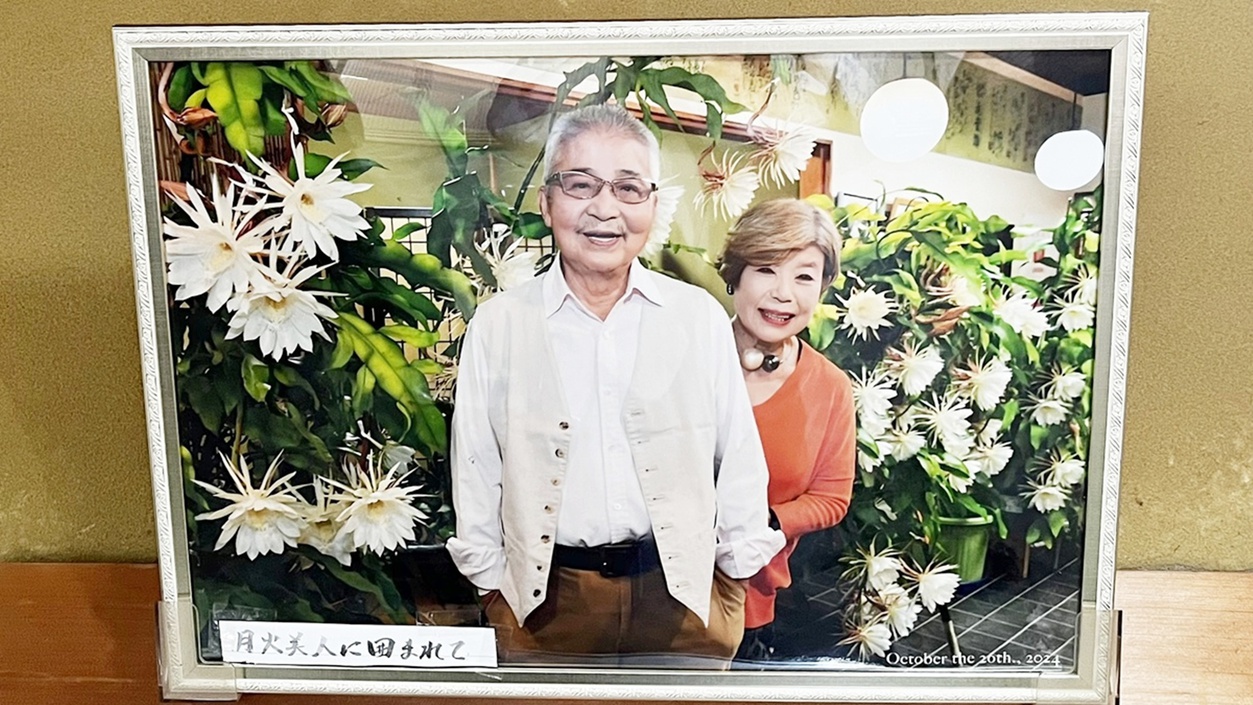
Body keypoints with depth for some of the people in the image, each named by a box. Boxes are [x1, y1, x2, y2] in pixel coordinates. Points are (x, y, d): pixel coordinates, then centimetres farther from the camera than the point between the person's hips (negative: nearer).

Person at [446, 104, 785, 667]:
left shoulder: (701, 317, -1)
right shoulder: (497, 324, -2)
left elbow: (739, 460, 4)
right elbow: (476, 469, 3)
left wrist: (739, 571, 5)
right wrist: (492, 583, 5)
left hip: (682, 593, 1)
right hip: (544, 601, 0)